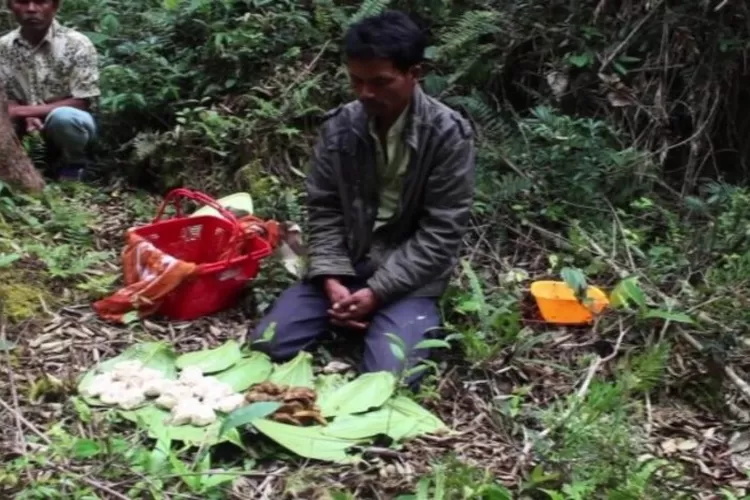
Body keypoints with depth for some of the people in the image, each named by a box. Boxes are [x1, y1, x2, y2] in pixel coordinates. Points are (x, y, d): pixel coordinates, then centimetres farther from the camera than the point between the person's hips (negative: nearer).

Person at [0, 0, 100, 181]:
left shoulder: (77, 44, -16)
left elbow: (82, 103, -17)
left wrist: (25, 111, -23)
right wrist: (26, 118, -23)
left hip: (69, 125, -3)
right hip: (28, 133, 3)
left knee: (63, 117, -36)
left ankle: (73, 168, -5)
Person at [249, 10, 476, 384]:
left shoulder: (448, 135, -15)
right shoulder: (338, 127, -3)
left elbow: (441, 234, -14)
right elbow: (323, 212, 2)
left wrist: (377, 291, -20)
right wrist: (331, 280, -14)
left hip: (408, 278, -3)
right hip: (344, 268, 4)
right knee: (266, 344, -10)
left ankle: (414, 322, 7)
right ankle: (358, 315, 12)